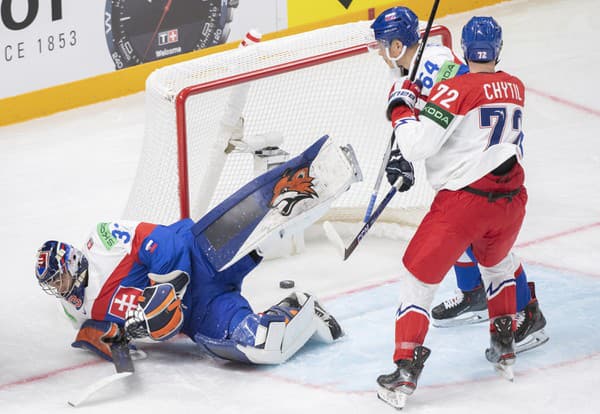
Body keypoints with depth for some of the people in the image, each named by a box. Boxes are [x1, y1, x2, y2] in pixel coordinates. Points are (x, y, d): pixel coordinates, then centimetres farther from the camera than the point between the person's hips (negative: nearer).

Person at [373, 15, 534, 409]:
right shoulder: (516, 88, 10)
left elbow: (418, 144, -17)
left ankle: (406, 371, -3)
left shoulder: (456, 90, -11)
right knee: (498, 263, 35)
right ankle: (505, 348, 37)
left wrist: (400, 107, 1)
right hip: (511, 199, 6)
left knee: (420, 276, 5)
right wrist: (409, 155, 16)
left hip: (464, 200, -6)